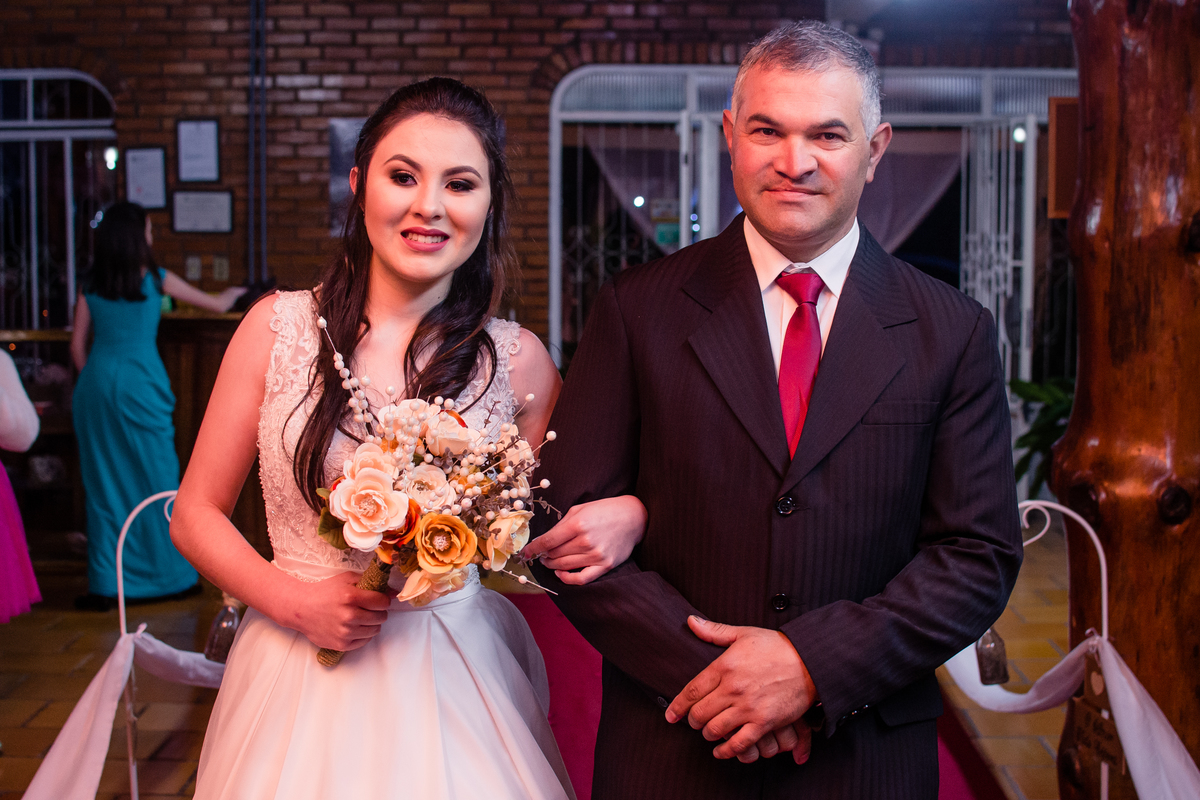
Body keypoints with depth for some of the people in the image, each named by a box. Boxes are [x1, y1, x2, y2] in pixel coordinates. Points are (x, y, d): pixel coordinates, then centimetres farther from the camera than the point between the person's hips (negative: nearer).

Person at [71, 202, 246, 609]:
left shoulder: (90, 286, 8)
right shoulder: (156, 280, 1)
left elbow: (77, 346, 8)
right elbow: (216, 305, 12)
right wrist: (233, 292, 34)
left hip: (97, 384, 3)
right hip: (141, 385, -3)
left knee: (103, 487, 6)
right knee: (155, 480, 7)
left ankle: (106, 586, 7)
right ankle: (168, 576, 16)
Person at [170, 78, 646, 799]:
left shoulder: (517, 358, -5)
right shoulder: (281, 327, -5)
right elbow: (197, 515, 2)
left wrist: (625, 517, -17)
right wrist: (292, 601, -12)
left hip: (456, 682, 0)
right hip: (302, 679, 0)